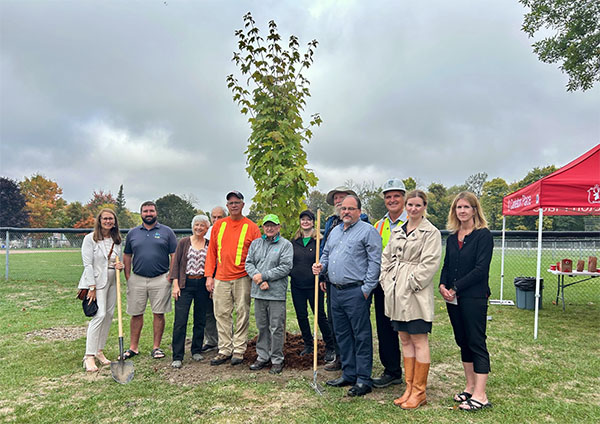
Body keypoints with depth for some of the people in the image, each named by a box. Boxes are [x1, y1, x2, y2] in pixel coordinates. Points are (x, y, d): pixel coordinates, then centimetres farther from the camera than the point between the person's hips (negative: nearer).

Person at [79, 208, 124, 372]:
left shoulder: (116, 240, 12)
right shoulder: (90, 238, -5)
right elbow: (88, 264, -10)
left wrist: (120, 266, -2)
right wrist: (92, 287, -15)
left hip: (112, 281, 6)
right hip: (97, 280, -6)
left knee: (109, 315, 7)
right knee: (99, 315, -15)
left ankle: (99, 351, 19)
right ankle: (89, 356, -8)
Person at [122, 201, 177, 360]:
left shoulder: (167, 232, 3)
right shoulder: (133, 233, 11)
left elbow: (174, 256, 2)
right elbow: (126, 256, 14)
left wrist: (171, 276, -5)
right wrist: (128, 277, 5)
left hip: (160, 279, -2)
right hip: (137, 279, 2)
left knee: (159, 314, 2)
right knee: (136, 314, 7)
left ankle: (156, 347, 13)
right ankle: (133, 347, 19)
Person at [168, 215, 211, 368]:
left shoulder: (210, 245, 7)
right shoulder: (183, 242, 3)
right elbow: (176, 263, 1)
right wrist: (175, 284, -7)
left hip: (202, 285, 2)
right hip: (185, 284, -2)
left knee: (200, 320, 9)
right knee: (180, 321, -5)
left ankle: (196, 351, 24)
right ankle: (177, 357, 1)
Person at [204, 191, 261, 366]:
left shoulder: (251, 227, 0)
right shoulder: (218, 225, 9)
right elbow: (211, 252, 10)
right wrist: (209, 276, 5)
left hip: (242, 279, -3)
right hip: (221, 279, 3)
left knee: (242, 314, 4)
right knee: (222, 315, 6)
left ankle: (239, 350, 15)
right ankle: (225, 350, 17)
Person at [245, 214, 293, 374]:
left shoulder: (285, 245, -1)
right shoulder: (255, 243, 13)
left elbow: (285, 267, -10)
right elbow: (248, 263, 7)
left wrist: (264, 275, -12)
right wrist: (258, 279, -9)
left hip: (277, 293, -4)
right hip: (258, 292, 4)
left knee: (276, 328, 1)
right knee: (262, 326, 13)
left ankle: (277, 359, 13)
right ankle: (262, 356, 25)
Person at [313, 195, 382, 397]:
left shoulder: (368, 231, -6)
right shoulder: (334, 231, 17)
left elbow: (375, 262, -11)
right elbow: (326, 254, 26)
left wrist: (367, 288, -16)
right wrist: (320, 266, 4)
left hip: (356, 291, -8)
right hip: (335, 291, 8)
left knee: (361, 336, 0)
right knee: (342, 335, 15)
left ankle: (363, 380, 10)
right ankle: (348, 374, 27)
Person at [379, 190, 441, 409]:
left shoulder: (431, 232, -5)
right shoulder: (397, 231, 14)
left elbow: (430, 262, -13)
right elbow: (387, 257, 16)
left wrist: (411, 284, -16)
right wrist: (386, 280, 5)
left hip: (416, 294, -7)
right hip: (396, 294, 7)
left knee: (419, 341, 1)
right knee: (405, 340, 13)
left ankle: (419, 391, 13)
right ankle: (409, 388, 24)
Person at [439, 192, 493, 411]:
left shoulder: (483, 235, -7)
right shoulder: (452, 238, 13)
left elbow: (481, 268, -14)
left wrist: (456, 288, -14)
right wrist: (442, 285, -4)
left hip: (474, 297, -7)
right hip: (453, 299, 7)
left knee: (477, 343, -2)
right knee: (463, 342, 13)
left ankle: (480, 396, 4)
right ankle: (470, 387, 25)